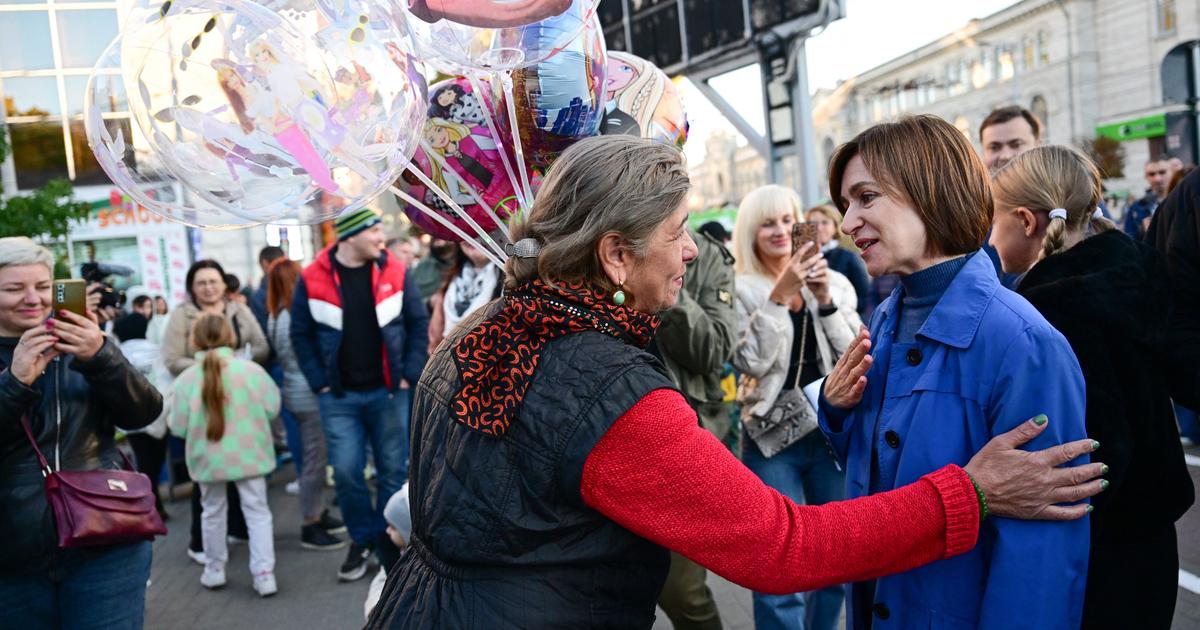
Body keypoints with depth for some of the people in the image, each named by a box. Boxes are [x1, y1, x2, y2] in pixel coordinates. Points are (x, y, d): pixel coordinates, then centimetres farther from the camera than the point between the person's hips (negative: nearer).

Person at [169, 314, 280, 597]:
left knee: (213, 512, 20)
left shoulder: (186, 378, -8)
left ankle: (214, 569, 33)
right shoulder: (251, 369, -10)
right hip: (248, 455, -1)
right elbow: (271, 407, -4)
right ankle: (264, 573, 1)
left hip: (208, 458, 1)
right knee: (257, 512, 6)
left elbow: (178, 427, -5)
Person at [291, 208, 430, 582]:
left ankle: (388, 542, 24)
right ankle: (361, 540, 21)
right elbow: (301, 334, 3)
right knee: (346, 472, 0)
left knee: (393, 470, 7)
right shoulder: (313, 279, -4)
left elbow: (419, 323, 4)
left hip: (388, 393, 1)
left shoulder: (394, 274, -2)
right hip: (339, 397, -1)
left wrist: (410, 373, -2)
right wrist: (319, 382, -2)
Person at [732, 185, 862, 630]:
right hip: (773, 438, -3)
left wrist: (824, 301, -14)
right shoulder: (740, 290, -4)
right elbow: (752, 361, -15)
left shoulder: (834, 283, 5)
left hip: (833, 431, 3)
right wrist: (780, 293, -19)